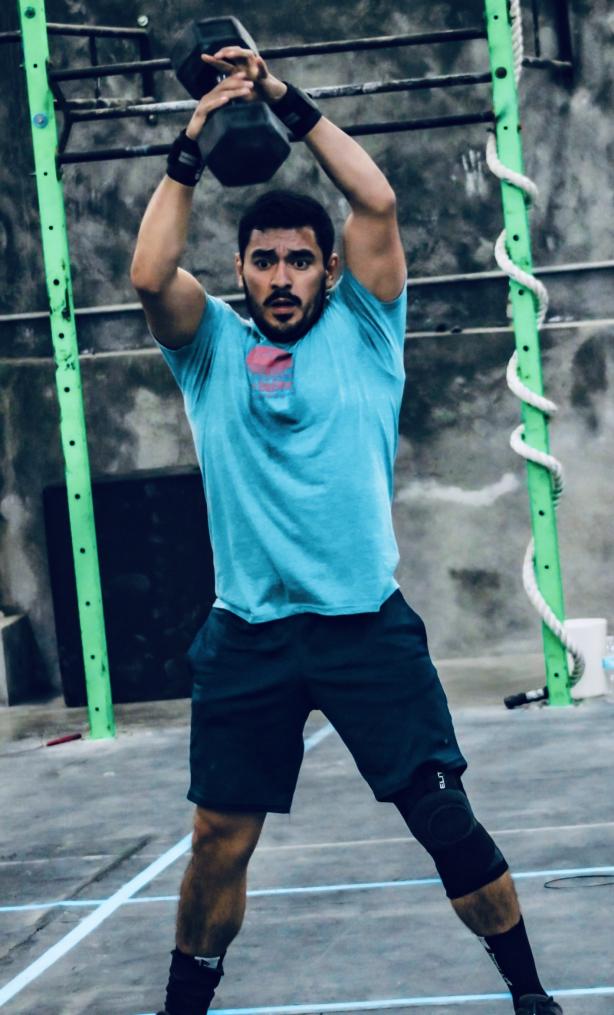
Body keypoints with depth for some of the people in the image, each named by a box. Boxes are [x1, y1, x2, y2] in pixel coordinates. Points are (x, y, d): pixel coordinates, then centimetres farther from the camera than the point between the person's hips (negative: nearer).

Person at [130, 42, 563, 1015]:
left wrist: (286, 96, -6)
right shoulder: (211, 348, 9)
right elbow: (149, 274, -11)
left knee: (442, 815, -2)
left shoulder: (361, 334, 6)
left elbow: (377, 201, -6)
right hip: (247, 635, 1)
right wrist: (192, 142, -9)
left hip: (368, 624, -1)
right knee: (220, 839, 4)